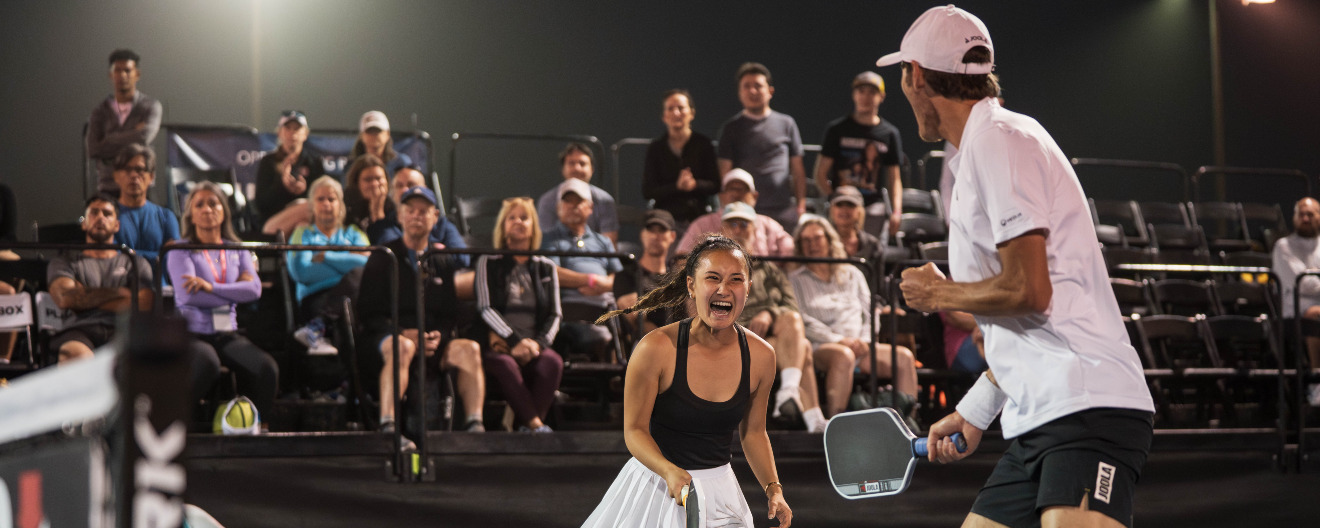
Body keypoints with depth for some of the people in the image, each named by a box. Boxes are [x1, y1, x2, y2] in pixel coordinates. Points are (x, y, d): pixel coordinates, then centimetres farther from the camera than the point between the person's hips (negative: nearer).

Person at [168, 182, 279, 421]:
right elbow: (189, 295, -12)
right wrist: (235, 291, -3)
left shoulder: (237, 250, 17)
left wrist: (211, 287, -13)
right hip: (193, 331, -4)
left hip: (227, 333, 4)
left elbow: (254, 289, -1)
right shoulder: (182, 251, 5)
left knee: (267, 368, -26)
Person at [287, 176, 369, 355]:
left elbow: (366, 264, 3)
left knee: (360, 274, -32)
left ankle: (315, 327, -41)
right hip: (315, 299, -3)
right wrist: (345, 263, 0)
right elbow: (300, 272, -1)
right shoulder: (303, 233, 21)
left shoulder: (353, 233, 27)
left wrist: (326, 257, 0)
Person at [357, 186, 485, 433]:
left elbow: (449, 314, 15)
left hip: (433, 342, 4)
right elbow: (368, 313, 1)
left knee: (469, 349, -25)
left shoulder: (442, 263, 20)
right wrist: (404, 333, -16)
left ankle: (475, 425, -32)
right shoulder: (383, 258, 8)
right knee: (401, 348, -39)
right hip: (387, 337, -4)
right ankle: (387, 427, -47)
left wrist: (439, 336, -9)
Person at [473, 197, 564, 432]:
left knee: (552, 362, -33)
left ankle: (525, 425, -36)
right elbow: (486, 308, 0)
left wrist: (538, 343, -8)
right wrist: (516, 340, -15)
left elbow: (554, 315, 14)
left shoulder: (546, 267, 19)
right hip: (499, 343, -2)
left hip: (534, 345, 2)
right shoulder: (488, 263, 11)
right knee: (503, 364, -38)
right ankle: (536, 424, -43)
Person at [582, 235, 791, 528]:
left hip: (719, 490, 3)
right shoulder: (656, 349, -18)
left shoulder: (761, 356, -6)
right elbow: (635, 430, -12)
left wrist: (773, 490, -4)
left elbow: (753, 432, 7)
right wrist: (670, 472, -28)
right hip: (656, 486, -3)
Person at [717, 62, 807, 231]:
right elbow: (725, 172, 5)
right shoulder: (732, 128, 9)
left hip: (783, 210, 1)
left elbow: (798, 171, 13)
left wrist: (801, 205, 5)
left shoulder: (786, 124, 12)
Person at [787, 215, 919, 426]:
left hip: (859, 346, 4)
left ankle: (907, 421, -27)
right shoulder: (795, 279, 13)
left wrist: (864, 341, -2)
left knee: (904, 356, -22)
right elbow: (802, 321, 0)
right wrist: (840, 340, -11)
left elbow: (869, 312, 20)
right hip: (820, 348, -4)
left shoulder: (852, 274, 27)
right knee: (843, 355, -41)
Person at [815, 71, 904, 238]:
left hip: (874, 207, 1)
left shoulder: (890, 133, 12)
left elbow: (894, 178, 12)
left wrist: (896, 212, -2)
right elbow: (821, 173, 6)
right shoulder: (837, 129, 8)